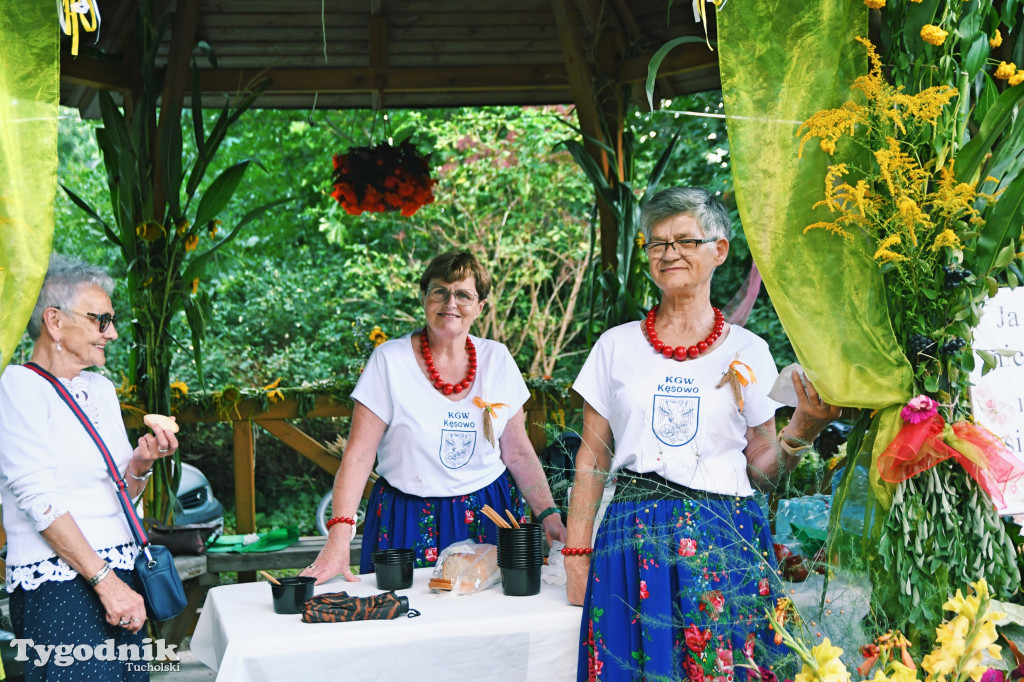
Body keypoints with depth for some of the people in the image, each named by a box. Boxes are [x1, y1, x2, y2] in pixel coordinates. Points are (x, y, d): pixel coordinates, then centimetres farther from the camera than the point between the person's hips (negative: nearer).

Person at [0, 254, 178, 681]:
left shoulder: (100, 388, 14)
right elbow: (39, 500, -16)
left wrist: (141, 463, -4)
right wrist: (106, 581, -18)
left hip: (118, 573, 7)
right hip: (58, 581, -7)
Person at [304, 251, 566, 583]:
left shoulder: (497, 359, 3)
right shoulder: (390, 360, -8)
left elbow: (518, 453, 10)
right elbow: (358, 456, -11)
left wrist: (549, 515, -2)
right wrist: (338, 540, -20)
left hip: (489, 517, 3)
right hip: (410, 520, -3)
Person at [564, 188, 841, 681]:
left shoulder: (747, 352, 5)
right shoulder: (616, 346, 6)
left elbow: (761, 469, 7)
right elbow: (592, 461, 8)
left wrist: (804, 429, -10)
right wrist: (576, 558, 3)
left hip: (726, 544, 0)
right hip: (633, 542, 0)